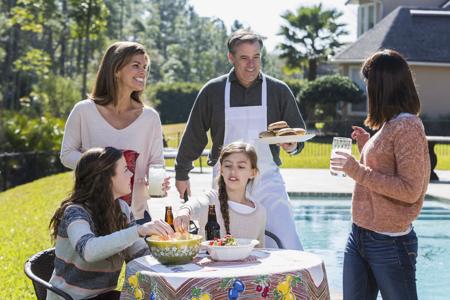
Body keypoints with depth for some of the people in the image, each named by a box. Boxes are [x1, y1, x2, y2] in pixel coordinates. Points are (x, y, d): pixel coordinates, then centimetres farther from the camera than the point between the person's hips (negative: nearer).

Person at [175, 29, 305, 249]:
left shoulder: (278, 90, 2)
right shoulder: (213, 91, 1)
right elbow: (194, 134, 11)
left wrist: (292, 146, -15)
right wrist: (181, 173, 16)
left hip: (267, 180, -1)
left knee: (288, 246, -12)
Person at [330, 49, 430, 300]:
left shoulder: (407, 127, -15)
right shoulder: (389, 125, 12)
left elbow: (410, 190, -21)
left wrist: (358, 171, -22)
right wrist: (366, 144, 15)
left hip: (390, 242, -9)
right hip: (360, 237, 9)